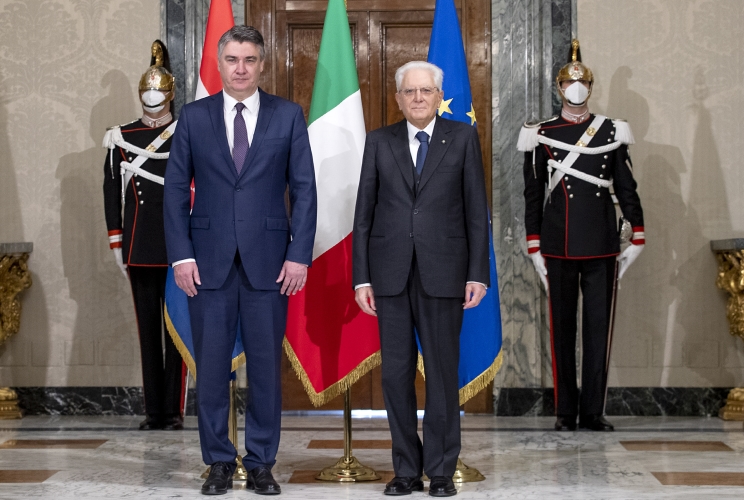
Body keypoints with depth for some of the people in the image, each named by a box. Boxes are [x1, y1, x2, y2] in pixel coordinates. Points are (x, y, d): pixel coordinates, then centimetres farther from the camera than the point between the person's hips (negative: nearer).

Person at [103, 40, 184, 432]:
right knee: (148, 327, 6)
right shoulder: (120, 138, 8)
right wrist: (117, 244, 5)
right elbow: (112, 192, 9)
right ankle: (153, 410, 11)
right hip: (140, 248, 3)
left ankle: (174, 409, 5)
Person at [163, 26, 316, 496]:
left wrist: (300, 256, -6)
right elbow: (176, 190, 5)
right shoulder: (194, 116, 5)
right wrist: (181, 255, -4)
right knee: (211, 366, 4)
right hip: (210, 260, 1)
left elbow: (304, 189, 2)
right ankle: (219, 462, 15)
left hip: (268, 259, 0)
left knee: (266, 365, 4)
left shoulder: (288, 115, 3)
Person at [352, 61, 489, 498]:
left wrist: (478, 274, -4)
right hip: (391, 275, 2)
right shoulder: (379, 142, 8)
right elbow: (364, 213, 7)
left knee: (443, 373, 2)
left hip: (443, 274, -2)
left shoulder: (463, 138, 4)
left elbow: (477, 211, 2)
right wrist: (361, 277, 1)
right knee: (396, 373, 4)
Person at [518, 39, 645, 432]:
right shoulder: (541, 136, 4)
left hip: (602, 248, 1)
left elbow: (627, 189, 8)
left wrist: (636, 238, 2)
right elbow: (532, 195, 4)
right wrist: (534, 248, 0)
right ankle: (565, 412, 11)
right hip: (559, 249, -1)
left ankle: (593, 411, 10)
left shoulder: (612, 132, 7)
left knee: (599, 327, 3)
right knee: (562, 329, 4)